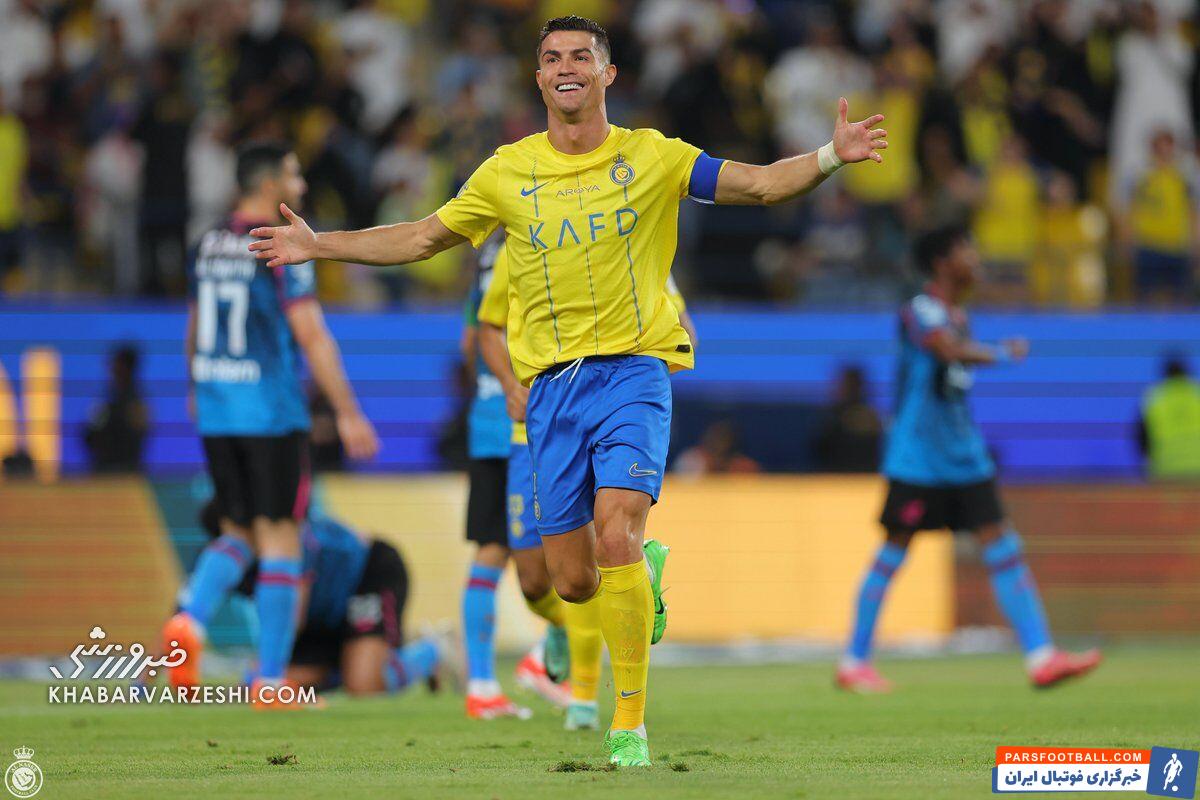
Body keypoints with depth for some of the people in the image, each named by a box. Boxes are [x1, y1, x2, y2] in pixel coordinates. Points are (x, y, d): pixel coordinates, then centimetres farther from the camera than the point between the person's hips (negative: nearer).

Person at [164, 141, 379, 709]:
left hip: (216, 414, 6)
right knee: (279, 540, 1)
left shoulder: (208, 247, 9)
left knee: (238, 533, 17)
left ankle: (188, 621, -10)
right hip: (272, 414, -6)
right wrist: (348, 413, -11)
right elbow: (311, 337, -15)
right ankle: (271, 679, 1)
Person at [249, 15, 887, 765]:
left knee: (616, 534, -23)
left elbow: (761, 184, -1)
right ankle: (647, 567, 40)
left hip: (634, 370, -3)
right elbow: (422, 237, 17)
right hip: (552, 383, 3)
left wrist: (831, 156, -17)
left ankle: (630, 723, -14)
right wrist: (319, 245, 13)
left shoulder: (651, 157, 3)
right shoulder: (508, 173, 7)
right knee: (575, 583, 2)